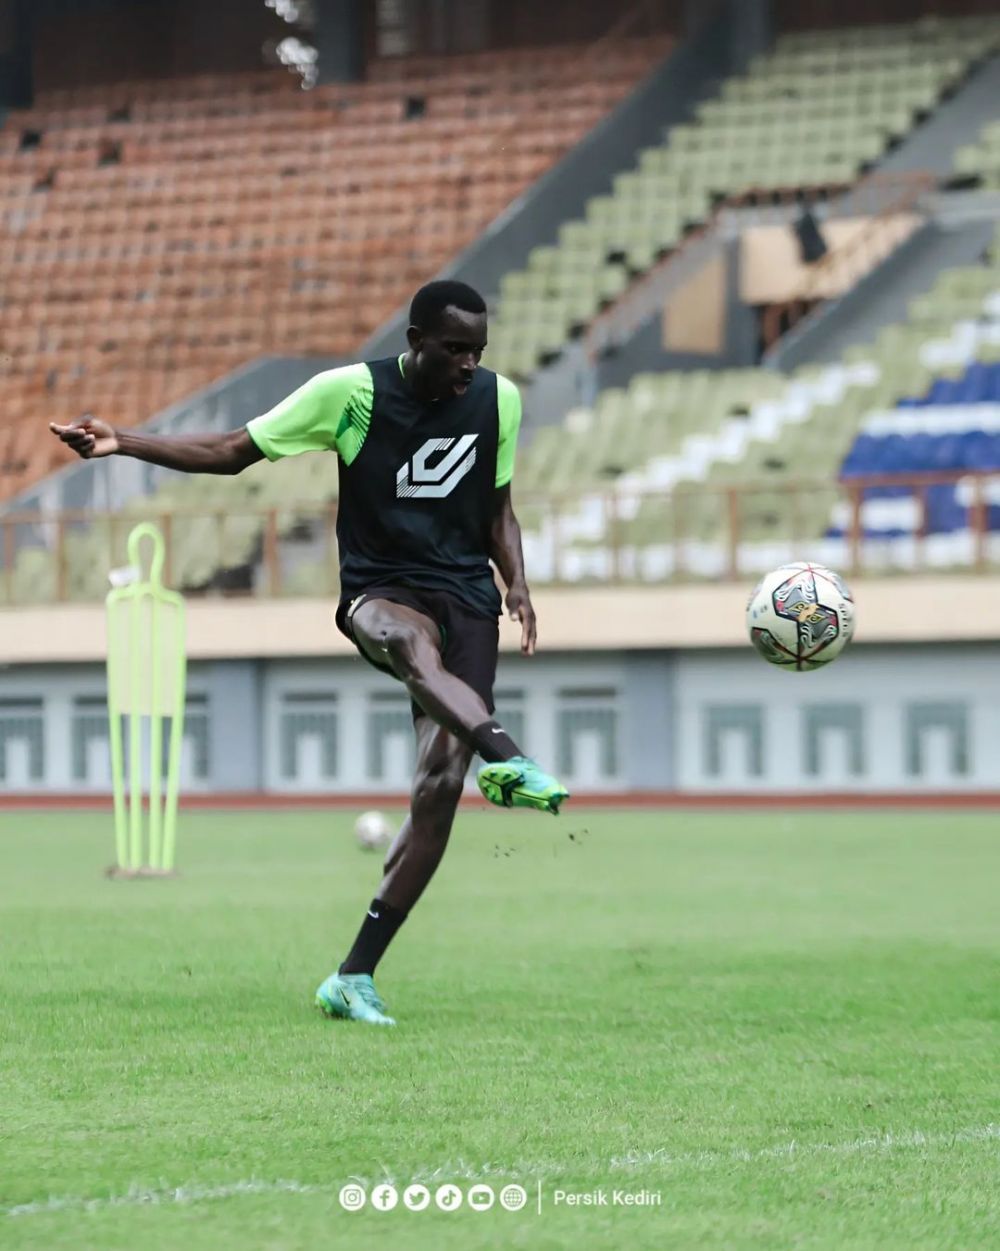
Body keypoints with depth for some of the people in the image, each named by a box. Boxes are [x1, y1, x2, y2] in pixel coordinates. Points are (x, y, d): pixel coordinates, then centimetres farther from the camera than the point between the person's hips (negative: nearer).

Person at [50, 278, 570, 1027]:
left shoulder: (499, 399, 6)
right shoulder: (350, 392, -4)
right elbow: (231, 453, 1)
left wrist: (517, 585, 1)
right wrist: (122, 443, -10)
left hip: (466, 598, 3)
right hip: (379, 590, -3)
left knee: (440, 784, -13)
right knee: (412, 640, -42)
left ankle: (355, 978, -6)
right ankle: (508, 759, -68)